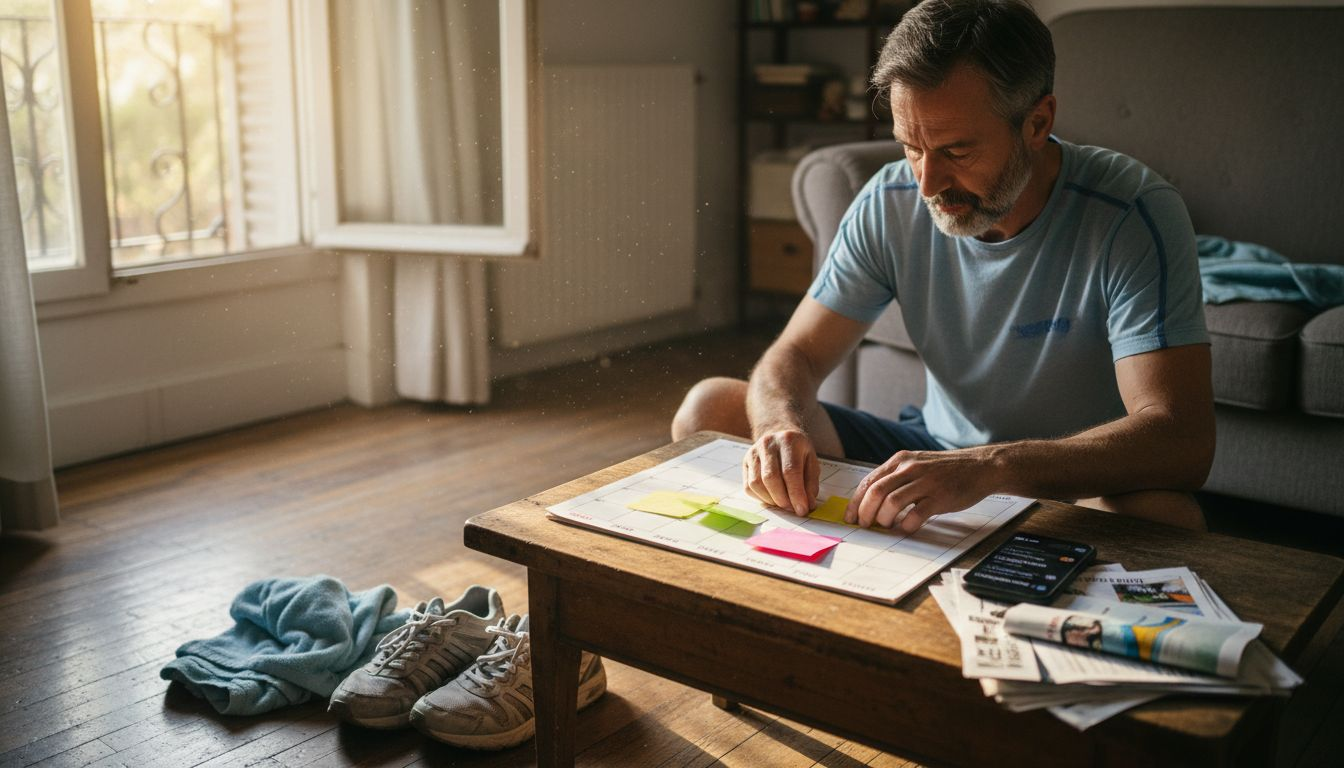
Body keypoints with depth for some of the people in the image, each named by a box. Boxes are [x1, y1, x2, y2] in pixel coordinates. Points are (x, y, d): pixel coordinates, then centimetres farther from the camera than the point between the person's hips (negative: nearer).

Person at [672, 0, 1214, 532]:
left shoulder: (1133, 214, -21)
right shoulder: (890, 203, -8)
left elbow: (1182, 440, -30)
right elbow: (796, 354, -5)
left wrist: (989, 468, -45)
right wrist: (783, 426, -30)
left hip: (1076, 487, -3)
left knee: (1161, 513, -40)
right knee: (711, 407, -9)